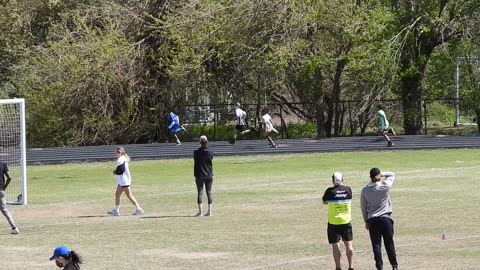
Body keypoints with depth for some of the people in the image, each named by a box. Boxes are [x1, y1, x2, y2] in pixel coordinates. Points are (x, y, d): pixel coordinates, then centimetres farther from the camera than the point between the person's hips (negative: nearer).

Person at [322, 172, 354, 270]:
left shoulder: (330, 191, -13)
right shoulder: (348, 189, -4)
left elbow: (324, 201, 2)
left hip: (333, 223, -3)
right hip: (346, 221, 3)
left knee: (335, 246, 5)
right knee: (349, 244, 12)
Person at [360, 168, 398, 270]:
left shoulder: (365, 190, -1)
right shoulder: (385, 186, -9)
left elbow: (363, 207, 7)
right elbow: (392, 175, 9)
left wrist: (366, 221, 17)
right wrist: (382, 174, 0)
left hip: (372, 220, 1)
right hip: (385, 219, -1)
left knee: (376, 244, 4)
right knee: (389, 243, 9)